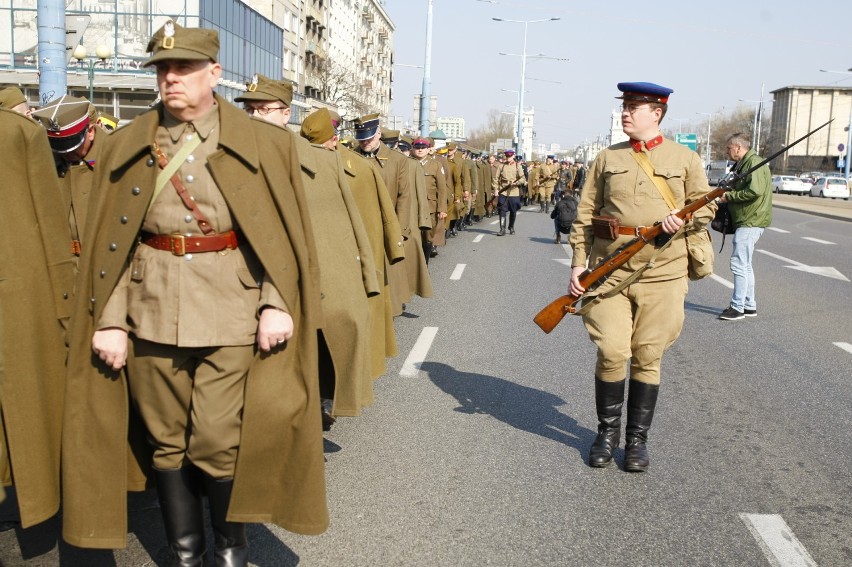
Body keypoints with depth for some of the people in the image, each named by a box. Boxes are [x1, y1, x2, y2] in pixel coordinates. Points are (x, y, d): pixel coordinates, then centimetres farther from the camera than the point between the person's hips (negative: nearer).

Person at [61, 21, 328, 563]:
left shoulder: (266, 144, 1)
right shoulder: (127, 146, 7)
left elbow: (289, 235, 0)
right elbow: (110, 242, 6)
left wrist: (277, 305, -10)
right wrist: (110, 320, -1)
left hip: (231, 317, -2)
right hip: (152, 315, 3)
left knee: (220, 443, -2)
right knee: (165, 443, 12)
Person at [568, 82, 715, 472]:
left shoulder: (685, 159, 7)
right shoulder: (607, 158, 10)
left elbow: (705, 206, 11)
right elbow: (585, 216, 9)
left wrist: (683, 218, -11)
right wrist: (578, 264, 1)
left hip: (661, 269, 0)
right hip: (609, 268, 1)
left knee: (648, 357, 4)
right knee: (611, 352, -3)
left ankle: (637, 438, 19)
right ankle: (607, 432, 18)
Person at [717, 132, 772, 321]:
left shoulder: (754, 162, -14)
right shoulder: (741, 165, 18)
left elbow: (755, 190, -25)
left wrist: (730, 196, -15)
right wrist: (726, 195, 6)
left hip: (750, 222, -11)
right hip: (745, 221, 11)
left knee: (739, 264, -10)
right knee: (745, 265, 15)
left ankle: (737, 307, -6)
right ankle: (750, 306, 23)